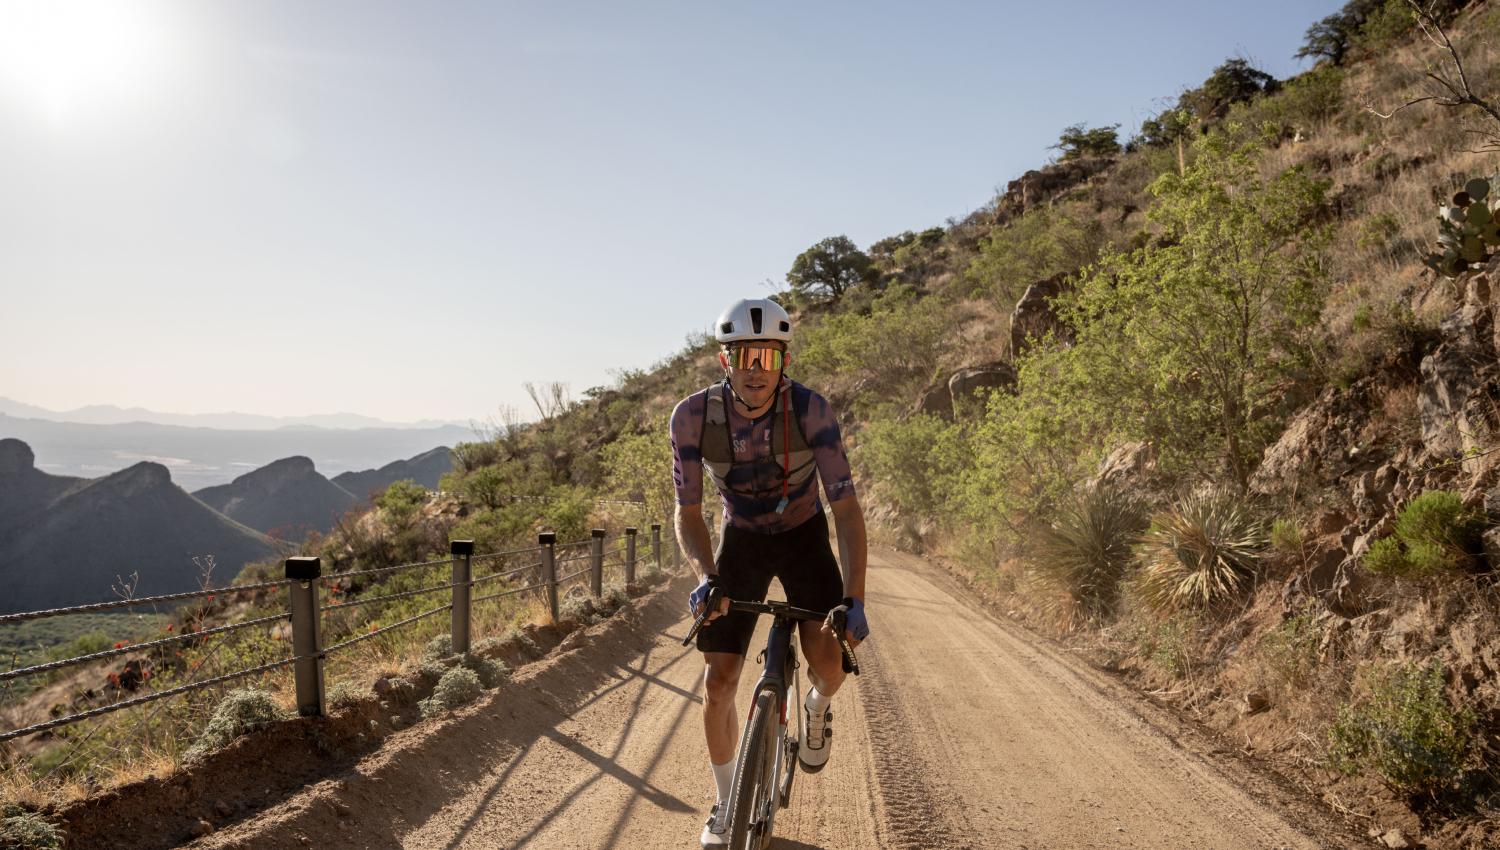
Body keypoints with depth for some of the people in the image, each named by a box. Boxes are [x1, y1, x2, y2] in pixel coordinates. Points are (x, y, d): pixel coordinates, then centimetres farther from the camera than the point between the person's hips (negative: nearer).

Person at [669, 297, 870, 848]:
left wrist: (854, 599, -36)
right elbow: (688, 513, -17)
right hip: (741, 540, 1)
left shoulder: (810, 410, -27)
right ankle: (725, 802, 19)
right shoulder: (693, 416, -24)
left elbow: (846, 507, -27)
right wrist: (705, 576, -35)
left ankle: (817, 710, 18)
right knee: (718, 679, -5)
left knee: (828, 658, -21)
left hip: (804, 535, -1)